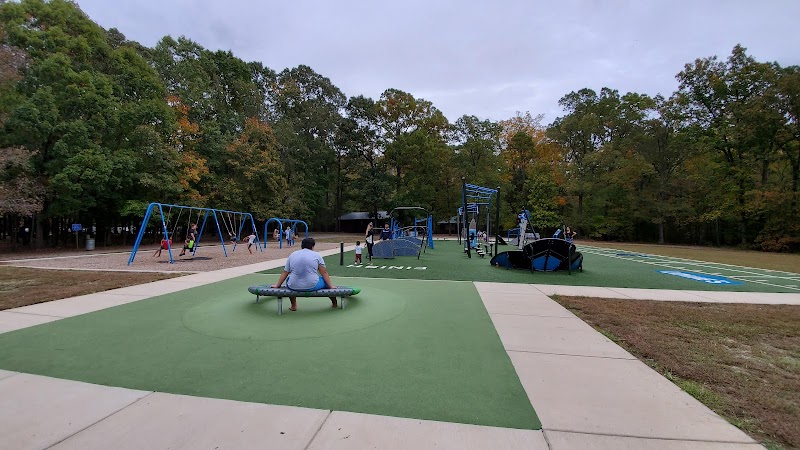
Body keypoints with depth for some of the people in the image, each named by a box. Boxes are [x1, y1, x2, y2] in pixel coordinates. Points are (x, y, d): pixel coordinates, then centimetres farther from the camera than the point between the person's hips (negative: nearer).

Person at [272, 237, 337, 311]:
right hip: (312, 286, -3)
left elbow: (285, 273, 16)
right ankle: (334, 304, 38)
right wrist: (331, 286, 10)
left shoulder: (292, 255, 12)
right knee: (325, 281, 24)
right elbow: (324, 273, 4)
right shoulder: (316, 255, 5)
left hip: (294, 287, 3)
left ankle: (293, 306, 32)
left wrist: (277, 285, 26)